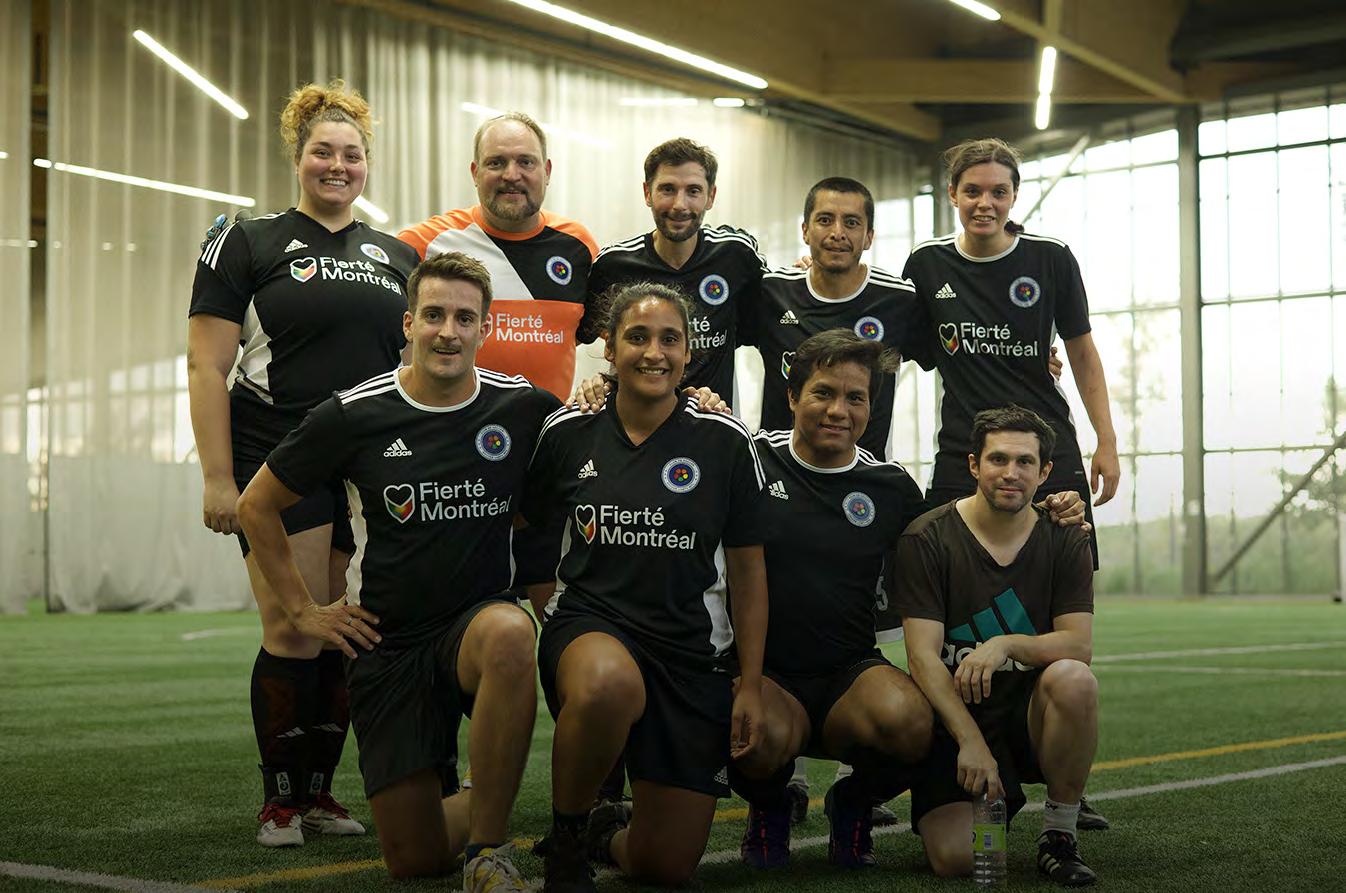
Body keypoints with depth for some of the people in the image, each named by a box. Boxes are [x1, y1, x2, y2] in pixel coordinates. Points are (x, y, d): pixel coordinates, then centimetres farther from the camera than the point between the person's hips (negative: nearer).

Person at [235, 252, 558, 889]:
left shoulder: (523, 407, -4)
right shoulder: (353, 416, -6)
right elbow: (257, 506, 6)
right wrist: (303, 610, 4)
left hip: (477, 622, 0)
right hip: (387, 647, 1)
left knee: (509, 635, -40)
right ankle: (458, 809, 38)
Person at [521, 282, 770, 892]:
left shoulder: (725, 441, -1)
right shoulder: (567, 434, 1)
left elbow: (747, 571, 4)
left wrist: (751, 685, 2)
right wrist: (550, 613, 3)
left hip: (690, 647, 1)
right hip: (589, 621, -1)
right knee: (610, 682, -41)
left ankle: (607, 841, 37)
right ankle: (564, 844, -14)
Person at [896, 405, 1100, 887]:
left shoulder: (1065, 542, 2)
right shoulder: (928, 539, -7)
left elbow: (1079, 644, -8)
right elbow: (923, 656, -12)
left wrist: (1008, 644, -27)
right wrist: (970, 741, -24)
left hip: (1031, 717, 2)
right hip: (954, 721, -2)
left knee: (1073, 679, -33)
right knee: (954, 857, -23)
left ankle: (1060, 836, -12)